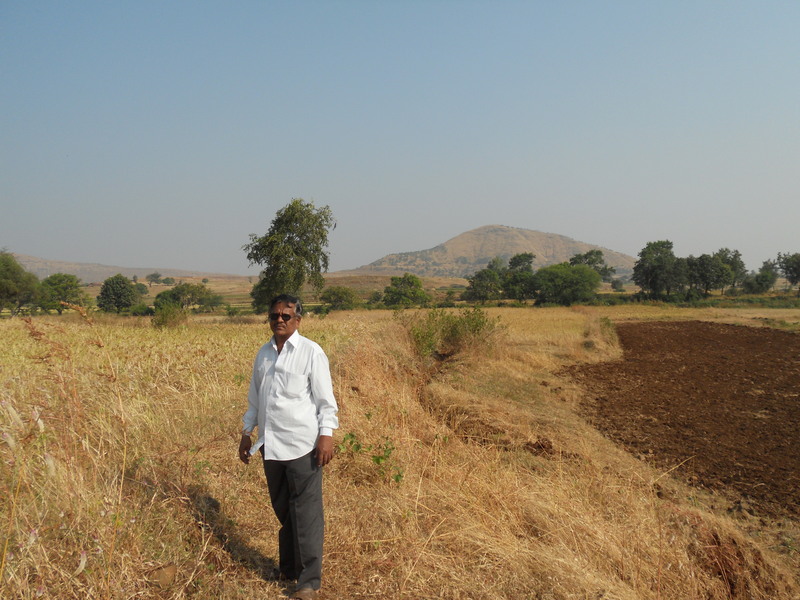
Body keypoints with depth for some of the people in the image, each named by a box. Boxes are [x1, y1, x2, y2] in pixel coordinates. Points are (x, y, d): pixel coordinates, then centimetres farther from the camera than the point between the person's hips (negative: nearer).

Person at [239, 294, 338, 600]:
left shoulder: (311, 352, -5)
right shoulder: (263, 354, 12)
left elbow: (325, 399, -6)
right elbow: (255, 398, 20)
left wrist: (326, 435, -14)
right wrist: (246, 433, 17)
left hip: (302, 444, -5)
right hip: (270, 444, 6)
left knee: (306, 513, -2)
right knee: (282, 509, 16)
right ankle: (288, 568, 30)